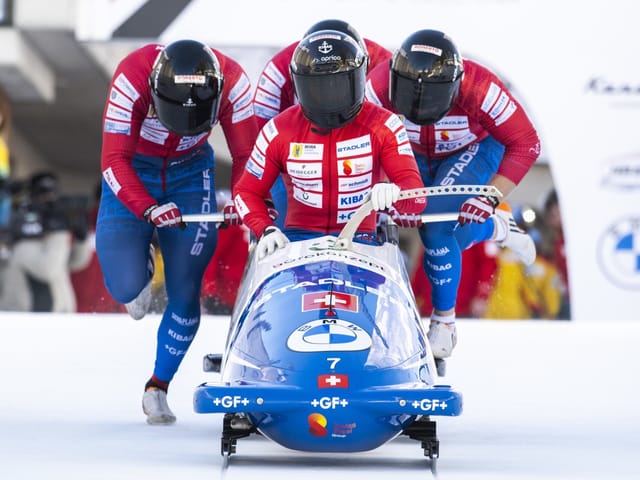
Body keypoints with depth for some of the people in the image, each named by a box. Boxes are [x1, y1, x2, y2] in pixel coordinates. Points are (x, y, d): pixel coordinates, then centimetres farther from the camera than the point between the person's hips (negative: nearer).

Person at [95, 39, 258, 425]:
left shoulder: (232, 82, -25)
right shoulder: (133, 77, -33)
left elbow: (247, 155, -14)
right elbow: (114, 160, -31)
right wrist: (148, 209, -45)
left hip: (191, 172, 2)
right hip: (132, 175, -2)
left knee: (185, 292, -5)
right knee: (127, 288, -16)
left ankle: (158, 389, 12)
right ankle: (142, 267, 22)